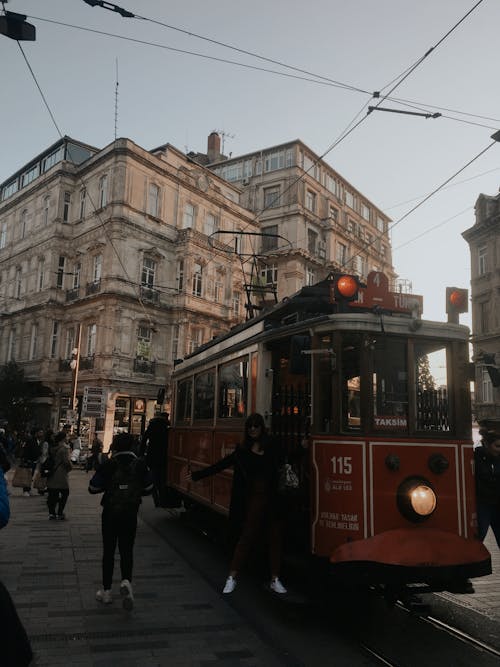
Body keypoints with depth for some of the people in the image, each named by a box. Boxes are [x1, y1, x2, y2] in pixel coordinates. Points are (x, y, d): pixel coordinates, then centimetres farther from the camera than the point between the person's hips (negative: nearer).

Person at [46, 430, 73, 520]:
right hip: (61, 475, -7)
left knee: (52, 494, 12)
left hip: (51, 475, 7)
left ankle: (51, 513, 13)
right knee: (64, 493, 5)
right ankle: (60, 513, 4)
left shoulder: (51, 447, 8)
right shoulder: (64, 448, -15)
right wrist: (70, 467, 1)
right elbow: (67, 461, -17)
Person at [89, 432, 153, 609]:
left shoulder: (108, 465, -13)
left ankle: (106, 591, 20)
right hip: (130, 514, 1)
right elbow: (148, 488, 2)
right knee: (127, 550, 13)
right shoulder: (140, 464, -6)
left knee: (108, 551, 13)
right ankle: (126, 580, -11)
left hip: (110, 513, -1)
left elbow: (93, 488, -8)